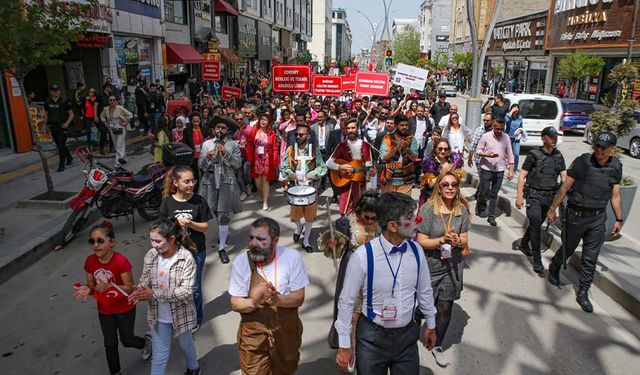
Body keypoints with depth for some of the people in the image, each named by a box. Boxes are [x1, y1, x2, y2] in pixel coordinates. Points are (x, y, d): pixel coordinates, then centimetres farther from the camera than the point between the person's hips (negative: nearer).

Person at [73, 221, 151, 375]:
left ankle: (146, 342, 51)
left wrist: (110, 285, -37)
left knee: (126, 340, 17)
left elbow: (129, 288, -23)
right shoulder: (90, 261, -15)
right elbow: (92, 286, -3)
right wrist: (86, 290, -25)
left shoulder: (121, 261, -30)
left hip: (125, 309, -4)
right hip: (104, 311, 4)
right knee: (110, 344, 17)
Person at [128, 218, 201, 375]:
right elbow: (145, 279, 0)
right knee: (159, 356, 11)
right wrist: (140, 290, -24)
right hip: (158, 316, 2)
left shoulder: (186, 258, -25)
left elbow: (186, 291, -27)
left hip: (180, 314, -2)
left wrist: (154, 293, -31)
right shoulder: (151, 255, -12)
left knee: (186, 344, 25)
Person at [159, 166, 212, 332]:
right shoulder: (167, 203, -7)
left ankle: (195, 319, 33)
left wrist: (190, 223, -23)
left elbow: (205, 227, -7)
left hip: (196, 251, -1)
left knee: (194, 287, 12)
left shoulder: (199, 201, -10)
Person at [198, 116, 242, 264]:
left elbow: (238, 164, -8)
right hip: (210, 183, 2)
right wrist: (207, 157, -16)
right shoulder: (206, 144, 7)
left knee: (224, 216, -3)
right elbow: (200, 165, 4)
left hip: (226, 184, -2)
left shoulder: (233, 144, 0)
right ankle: (223, 233, 39)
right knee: (215, 213, 10)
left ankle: (222, 248, 5)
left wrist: (226, 153, -18)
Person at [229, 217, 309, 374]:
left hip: (286, 332, 1)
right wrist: (254, 302, -30)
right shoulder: (241, 261, -14)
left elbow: (299, 298, -12)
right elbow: (235, 304, -9)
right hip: (253, 336, -1)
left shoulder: (292, 257, -16)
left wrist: (277, 299, -32)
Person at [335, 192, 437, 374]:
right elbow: (346, 301, -12)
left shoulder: (416, 251, -9)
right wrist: (344, 345, -6)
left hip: (407, 335, 4)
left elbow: (425, 291, 6)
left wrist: (431, 325, 17)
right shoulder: (363, 256, -22)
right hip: (372, 338, -3)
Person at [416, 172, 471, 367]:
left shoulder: (462, 209, -3)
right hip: (430, 266, -3)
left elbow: (465, 240, 3)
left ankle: (438, 345, 35)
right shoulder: (428, 209, -15)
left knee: (445, 307, 12)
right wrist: (442, 240, -28)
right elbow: (421, 241, -13)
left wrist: (457, 241, -19)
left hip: (452, 266, 3)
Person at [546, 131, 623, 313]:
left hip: (598, 218, 3)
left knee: (590, 259, 5)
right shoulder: (582, 162, -10)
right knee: (567, 250, 13)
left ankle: (583, 293, 16)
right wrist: (552, 209, -3)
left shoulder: (615, 167, 1)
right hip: (576, 215, -3)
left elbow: (615, 195, 10)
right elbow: (565, 188, -5)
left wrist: (619, 219, 12)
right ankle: (553, 269, 43)